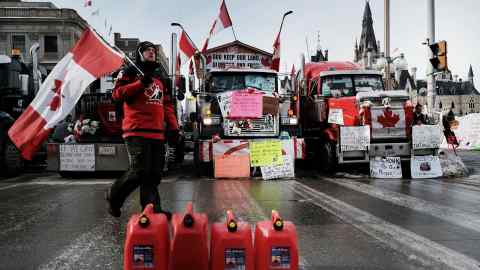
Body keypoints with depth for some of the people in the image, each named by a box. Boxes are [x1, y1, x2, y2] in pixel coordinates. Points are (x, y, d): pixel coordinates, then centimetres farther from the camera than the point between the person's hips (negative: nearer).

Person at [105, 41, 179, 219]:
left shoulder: (161, 78, 25)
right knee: (139, 171, -10)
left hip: (157, 132, 7)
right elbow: (117, 94, -7)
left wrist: (172, 126, 14)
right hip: (136, 131, -6)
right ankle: (113, 196, 13)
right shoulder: (130, 72, 6)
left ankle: (152, 209, 6)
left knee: (154, 174, 3)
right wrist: (141, 83, -15)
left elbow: (167, 104, 25)